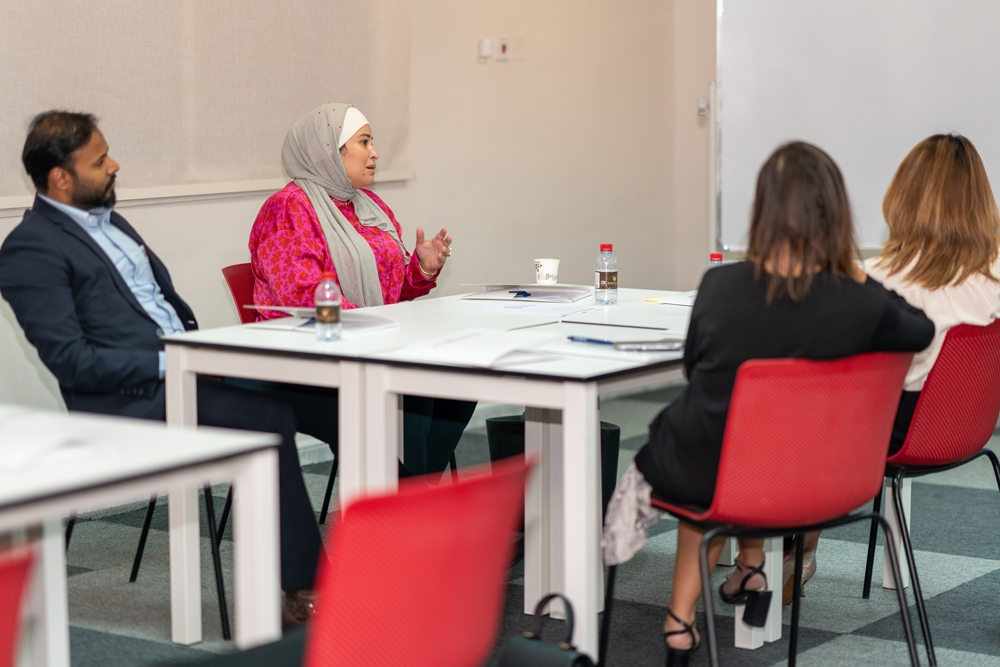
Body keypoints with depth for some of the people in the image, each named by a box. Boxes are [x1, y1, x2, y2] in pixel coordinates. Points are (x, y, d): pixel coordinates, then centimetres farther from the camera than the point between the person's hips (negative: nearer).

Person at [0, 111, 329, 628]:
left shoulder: (110, 222, 20)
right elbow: (71, 361, -16)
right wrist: (167, 365, -18)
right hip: (130, 401, -8)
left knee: (303, 390, -14)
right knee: (269, 419, -27)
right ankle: (301, 585, -19)